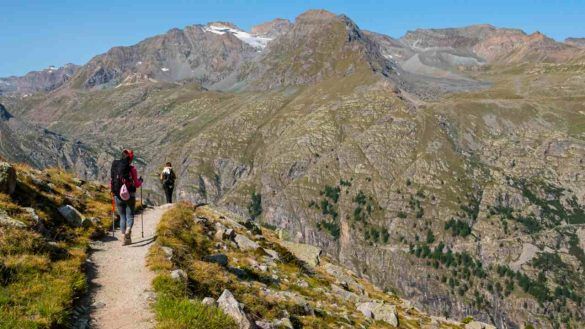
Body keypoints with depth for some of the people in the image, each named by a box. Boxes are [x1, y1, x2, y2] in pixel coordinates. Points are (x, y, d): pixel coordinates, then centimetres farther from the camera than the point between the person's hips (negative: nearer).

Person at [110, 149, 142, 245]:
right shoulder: (132, 169, -8)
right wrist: (140, 180, 15)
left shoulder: (115, 168, 0)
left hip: (118, 196, 3)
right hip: (130, 196, -3)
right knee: (130, 215, 7)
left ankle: (124, 238, 10)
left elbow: (111, 183, 3)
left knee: (122, 216, 14)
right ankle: (128, 230, -22)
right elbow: (136, 184, -6)